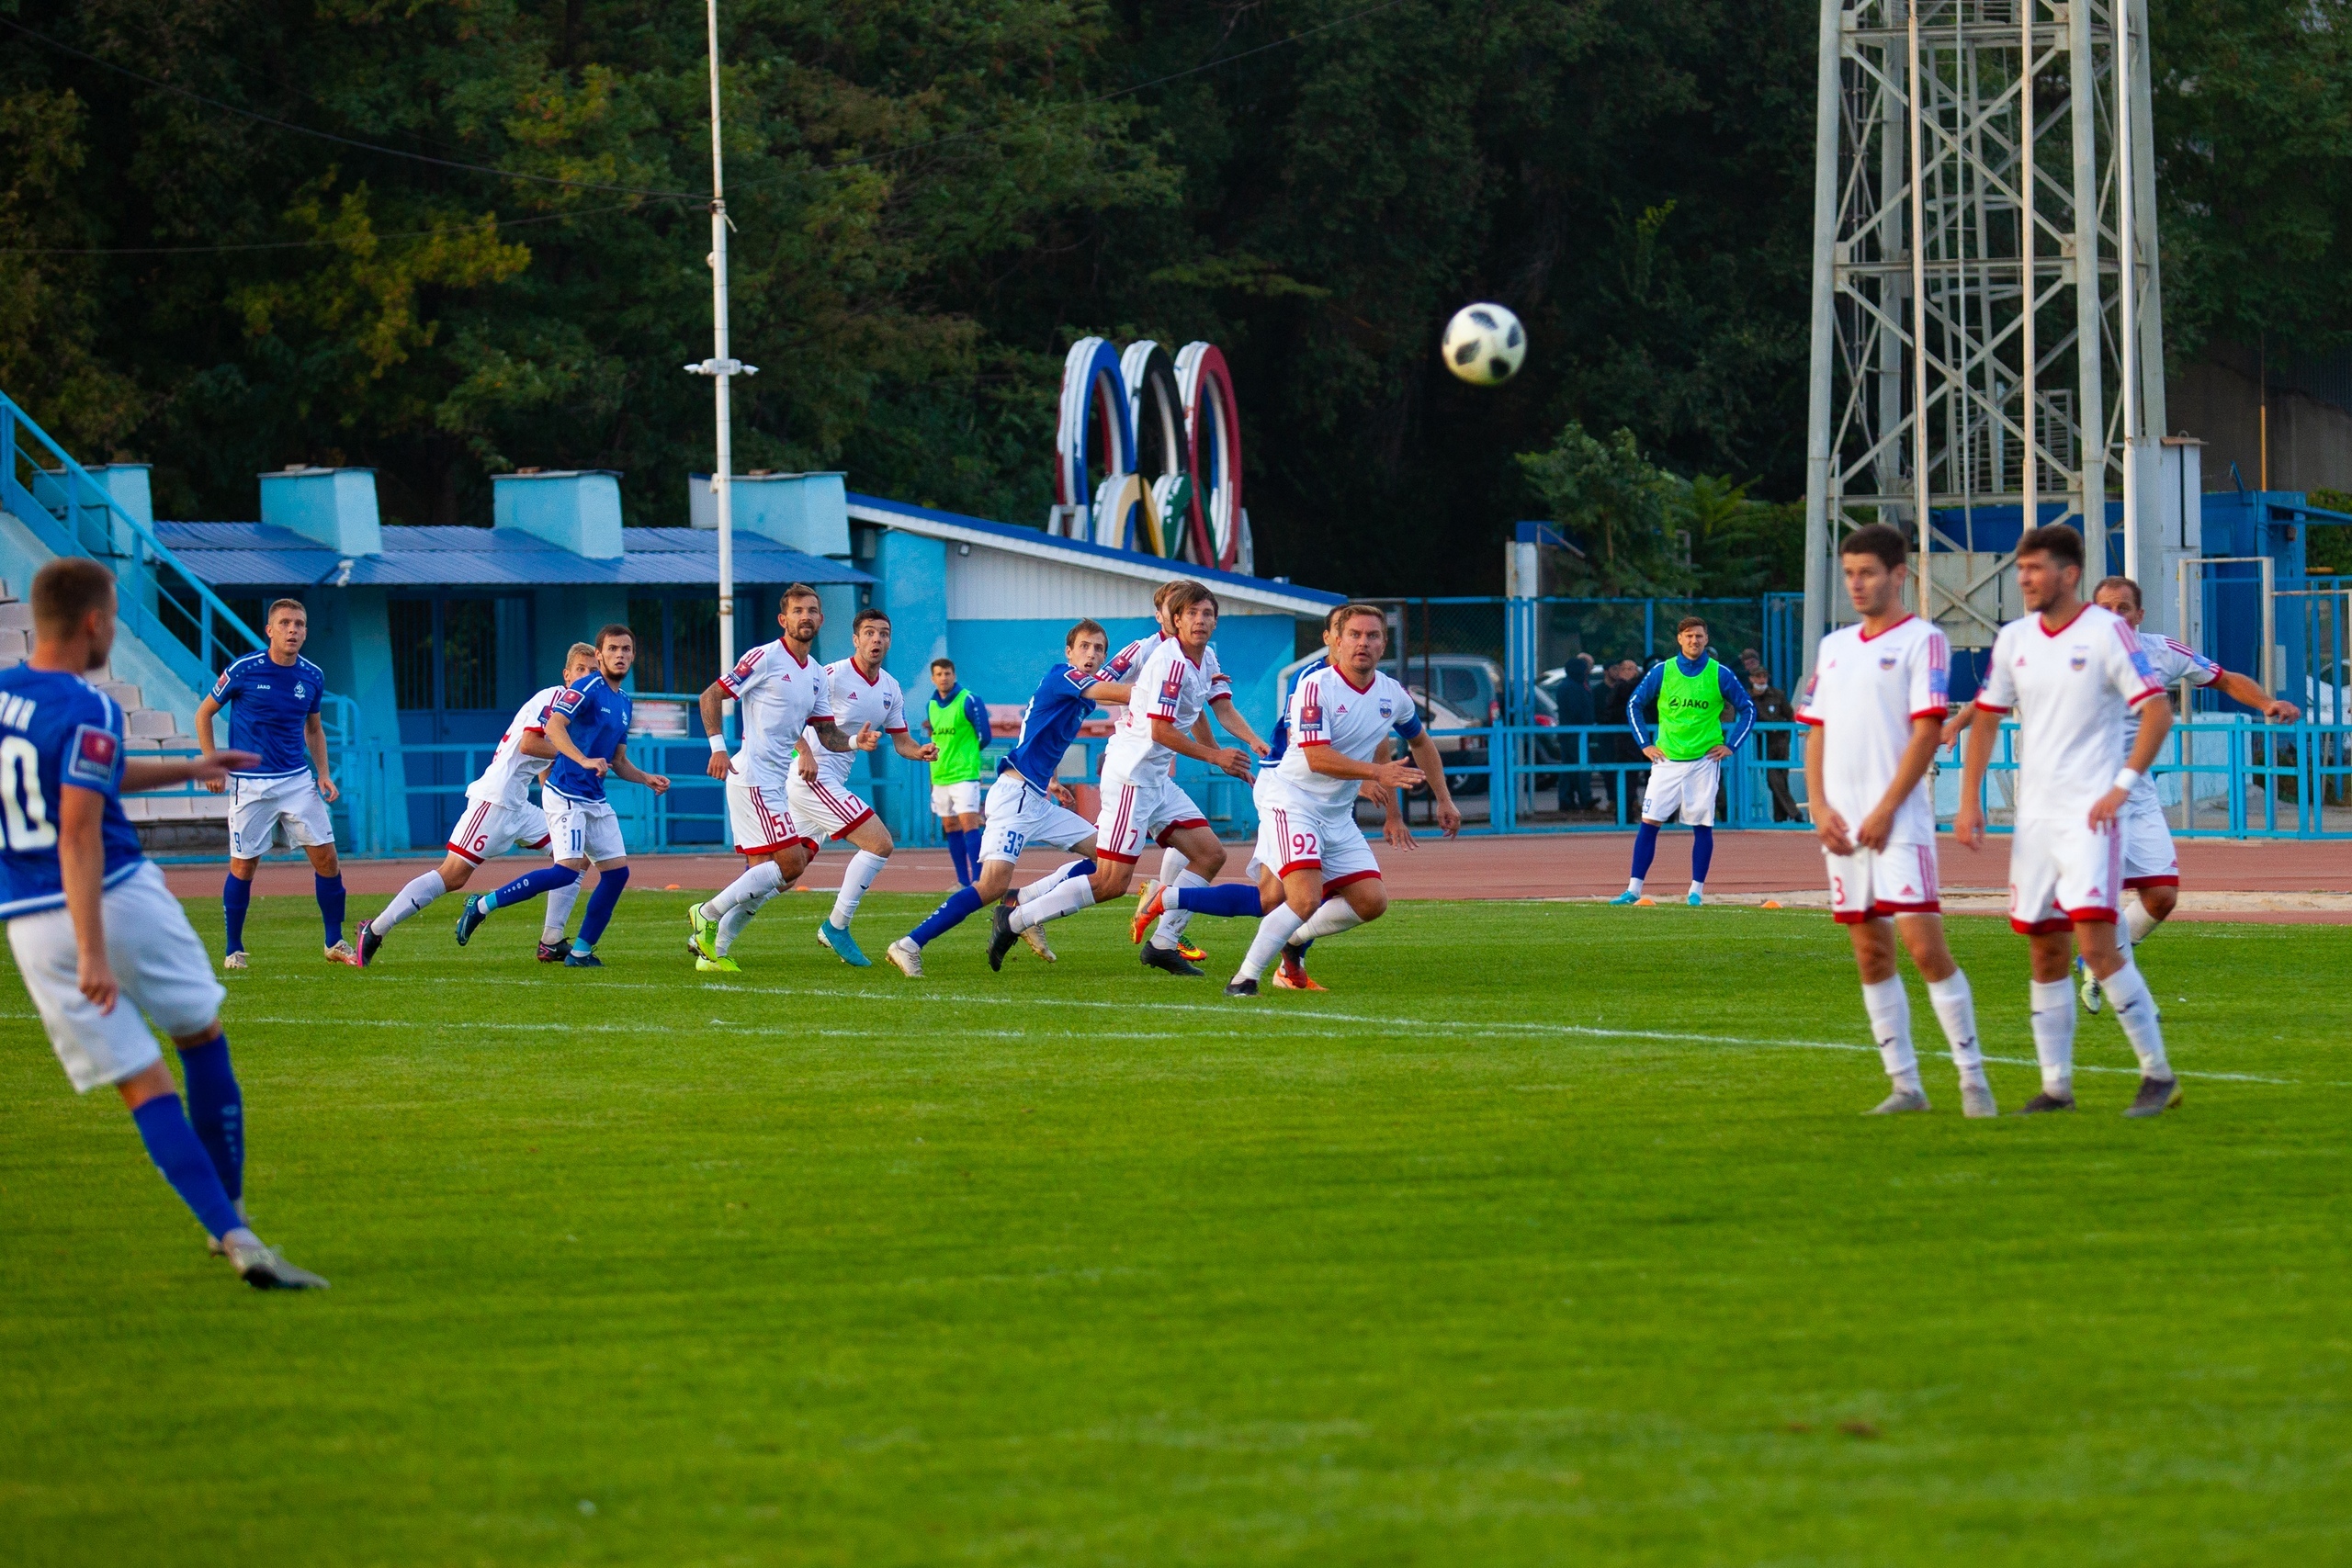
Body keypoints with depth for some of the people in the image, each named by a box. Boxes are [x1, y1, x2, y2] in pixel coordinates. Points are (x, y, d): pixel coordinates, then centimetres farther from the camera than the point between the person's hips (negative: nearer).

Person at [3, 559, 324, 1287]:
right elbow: (78, 829, -23)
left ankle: (230, 1234, -9)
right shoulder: (87, 710, -14)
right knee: (202, 1038, 18)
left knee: (144, 1087, 3)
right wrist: (93, 952, -28)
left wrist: (184, 771, 33)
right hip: (119, 900, -5)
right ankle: (229, 1213, 20)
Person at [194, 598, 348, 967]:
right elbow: (204, 713, 2)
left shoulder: (312, 676, 3)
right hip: (251, 784, -4)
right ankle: (234, 949, 11)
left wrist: (323, 773, 6)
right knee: (244, 865, -2)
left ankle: (335, 943, 11)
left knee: (326, 856, -1)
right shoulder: (243, 670, -10)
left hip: (299, 781, 4)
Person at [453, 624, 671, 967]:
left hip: (596, 799, 9)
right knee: (568, 870, -20)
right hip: (566, 793, -9)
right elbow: (555, 725, -26)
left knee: (617, 871, 2)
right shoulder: (586, 688, -10)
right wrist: (583, 760, -39)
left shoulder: (624, 703, 17)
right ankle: (483, 905, -10)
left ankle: (581, 951, 10)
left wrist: (647, 779, 8)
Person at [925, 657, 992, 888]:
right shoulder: (931, 706, 12)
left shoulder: (969, 701, -8)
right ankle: (963, 881, 16)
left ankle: (977, 879, -18)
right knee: (950, 828, 9)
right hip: (940, 775, 7)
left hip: (964, 774, -7)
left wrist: (965, 755, 5)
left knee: (969, 825, -14)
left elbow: (984, 737, -4)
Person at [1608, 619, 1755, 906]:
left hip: (1704, 761, -1)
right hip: (1667, 761, 1)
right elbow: (1634, 705, 12)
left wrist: (1730, 745, 1)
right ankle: (1634, 889, -1)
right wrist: (1644, 744, 4)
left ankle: (1696, 890, 11)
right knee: (1649, 822, -4)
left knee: (1702, 826, 1)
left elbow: (1748, 710, 9)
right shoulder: (1662, 672, 2)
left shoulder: (1720, 675, 0)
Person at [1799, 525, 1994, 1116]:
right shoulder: (1834, 647, 17)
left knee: (1924, 945, -12)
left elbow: (1927, 732, -10)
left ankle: (1972, 1078, -7)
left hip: (1898, 822, -7)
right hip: (1843, 824, 7)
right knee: (1870, 952, 6)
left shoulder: (1922, 640, -3)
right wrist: (1819, 807, 2)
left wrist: (1885, 812, -14)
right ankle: (1905, 1084, 11)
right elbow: (1816, 732, 17)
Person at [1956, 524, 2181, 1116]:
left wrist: (2121, 788, -16)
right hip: (2034, 817, 6)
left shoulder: (2106, 632, -8)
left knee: (2096, 942, -15)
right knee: (2045, 952, 7)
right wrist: (1970, 801, 8)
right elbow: (1985, 718, 17)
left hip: (2089, 815, -6)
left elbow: (2157, 710, -10)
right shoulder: (2013, 640, 9)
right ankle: (2056, 1086, 14)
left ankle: (2158, 1074, -7)